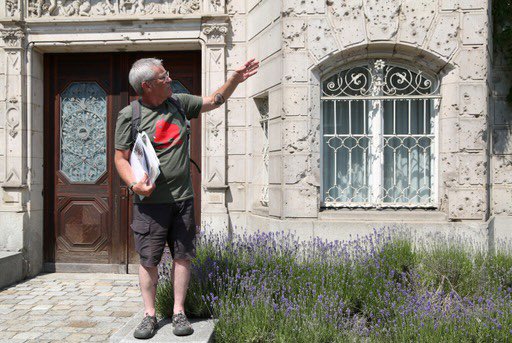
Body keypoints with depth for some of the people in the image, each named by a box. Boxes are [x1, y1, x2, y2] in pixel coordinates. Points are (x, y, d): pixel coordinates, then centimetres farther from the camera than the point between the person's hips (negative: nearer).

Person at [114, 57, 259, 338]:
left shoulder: (179, 102, 8)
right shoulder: (129, 115, -5)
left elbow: (214, 101, 21)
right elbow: (121, 157, -3)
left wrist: (236, 78, 13)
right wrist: (134, 184, -19)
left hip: (182, 198, 4)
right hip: (150, 201, -4)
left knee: (182, 256, 6)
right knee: (148, 260, 2)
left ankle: (179, 313, 17)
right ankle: (150, 315, 17)